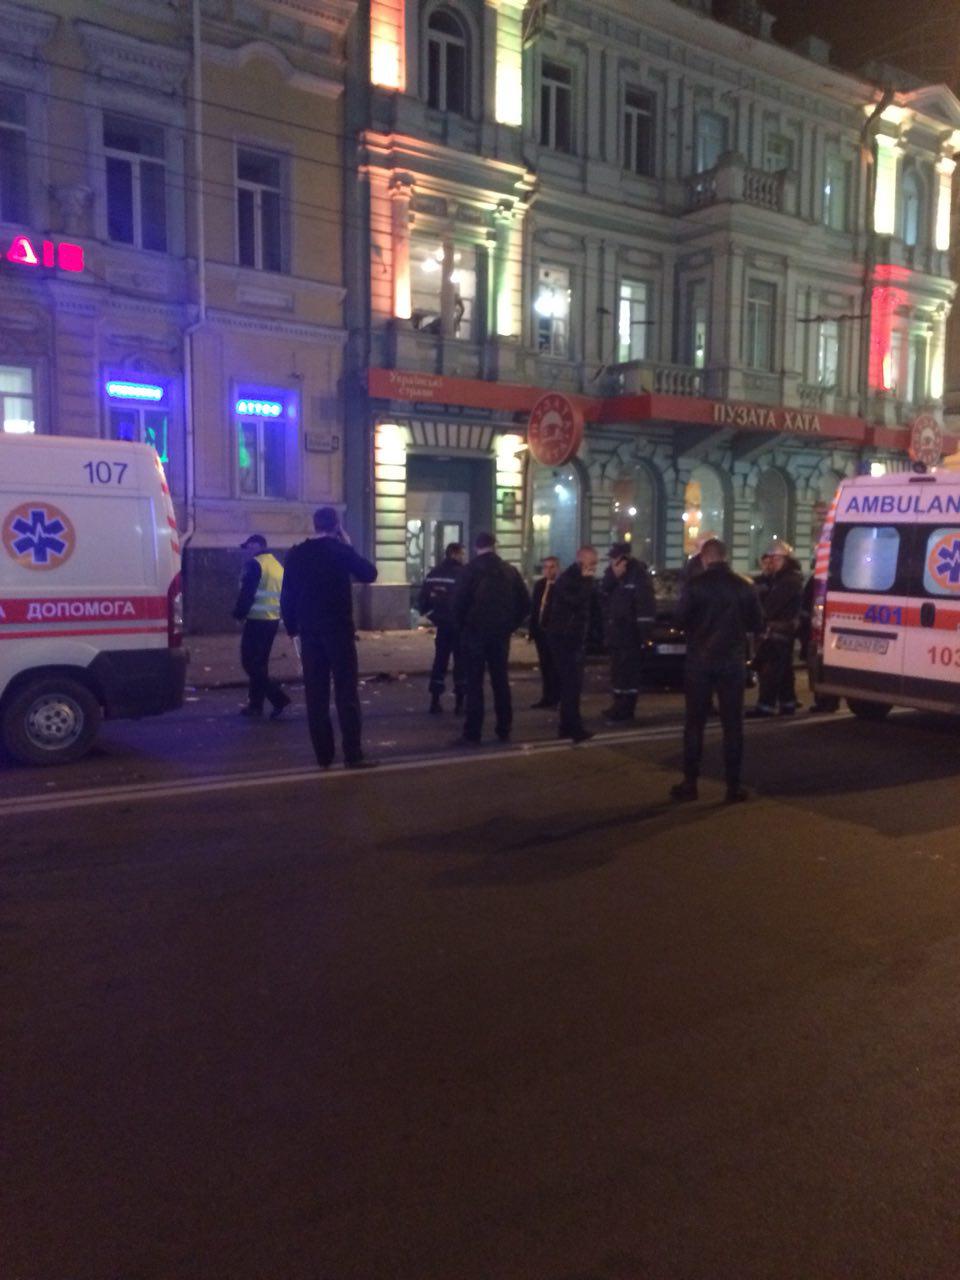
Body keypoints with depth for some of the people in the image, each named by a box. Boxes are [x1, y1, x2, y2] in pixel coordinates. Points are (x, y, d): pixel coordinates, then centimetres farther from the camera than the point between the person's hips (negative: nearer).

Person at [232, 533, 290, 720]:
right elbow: (283, 595, 18)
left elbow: (246, 593, -16)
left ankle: (279, 698, -15)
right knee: (260, 662, 15)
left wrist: (239, 614, -6)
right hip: (273, 620, 9)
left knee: (250, 662, -5)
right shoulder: (277, 565, 16)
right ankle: (256, 703, 18)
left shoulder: (254, 564, -11)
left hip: (257, 620, -9)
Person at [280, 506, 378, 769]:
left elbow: (287, 596, 7)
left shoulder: (297, 554, 7)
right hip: (338, 629, -4)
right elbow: (369, 574, 2)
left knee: (316, 695, 7)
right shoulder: (340, 549, -6)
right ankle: (353, 754, -6)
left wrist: (292, 628, 13)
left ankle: (323, 755, 8)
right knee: (346, 692, -3)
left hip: (309, 632, 4)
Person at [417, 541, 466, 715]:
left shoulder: (433, 574, 7)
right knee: (461, 662, 3)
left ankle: (435, 702, 12)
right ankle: (459, 703, 4)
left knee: (439, 661, 12)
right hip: (459, 625, -6)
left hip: (442, 624, 6)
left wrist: (431, 615, 14)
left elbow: (422, 599, 7)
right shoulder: (461, 574, -14)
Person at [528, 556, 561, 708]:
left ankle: (557, 698, 5)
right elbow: (534, 608, 12)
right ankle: (547, 697, 19)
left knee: (555, 667, -1)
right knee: (545, 666, 11)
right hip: (541, 631, 7)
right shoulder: (539, 584, 11)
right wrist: (532, 629, 8)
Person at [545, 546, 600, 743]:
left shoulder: (581, 579, 14)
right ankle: (574, 728, -15)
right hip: (563, 637, -9)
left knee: (570, 683, 12)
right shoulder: (567, 578, -13)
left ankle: (567, 726, 19)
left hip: (574, 637, 9)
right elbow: (576, 601, -28)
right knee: (571, 683, -14)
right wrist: (586, 581, -22)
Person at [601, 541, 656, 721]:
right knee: (617, 668, 13)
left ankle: (625, 708, -3)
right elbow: (603, 593, 0)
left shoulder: (638, 573, -12)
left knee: (628, 669, -6)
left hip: (630, 630, -8)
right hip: (615, 629, 8)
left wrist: (644, 628, -20)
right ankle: (620, 704, 22)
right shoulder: (612, 572, 10)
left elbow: (646, 603, -15)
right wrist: (612, 576, -15)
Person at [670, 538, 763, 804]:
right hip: (732, 662, 2)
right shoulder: (745, 586, -2)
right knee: (732, 725, 7)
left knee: (694, 723, 7)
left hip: (700, 661, -1)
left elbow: (681, 620, -7)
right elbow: (757, 625, 3)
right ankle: (733, 786, 9)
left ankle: (690, 783, 10)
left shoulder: (695, 584, -10)